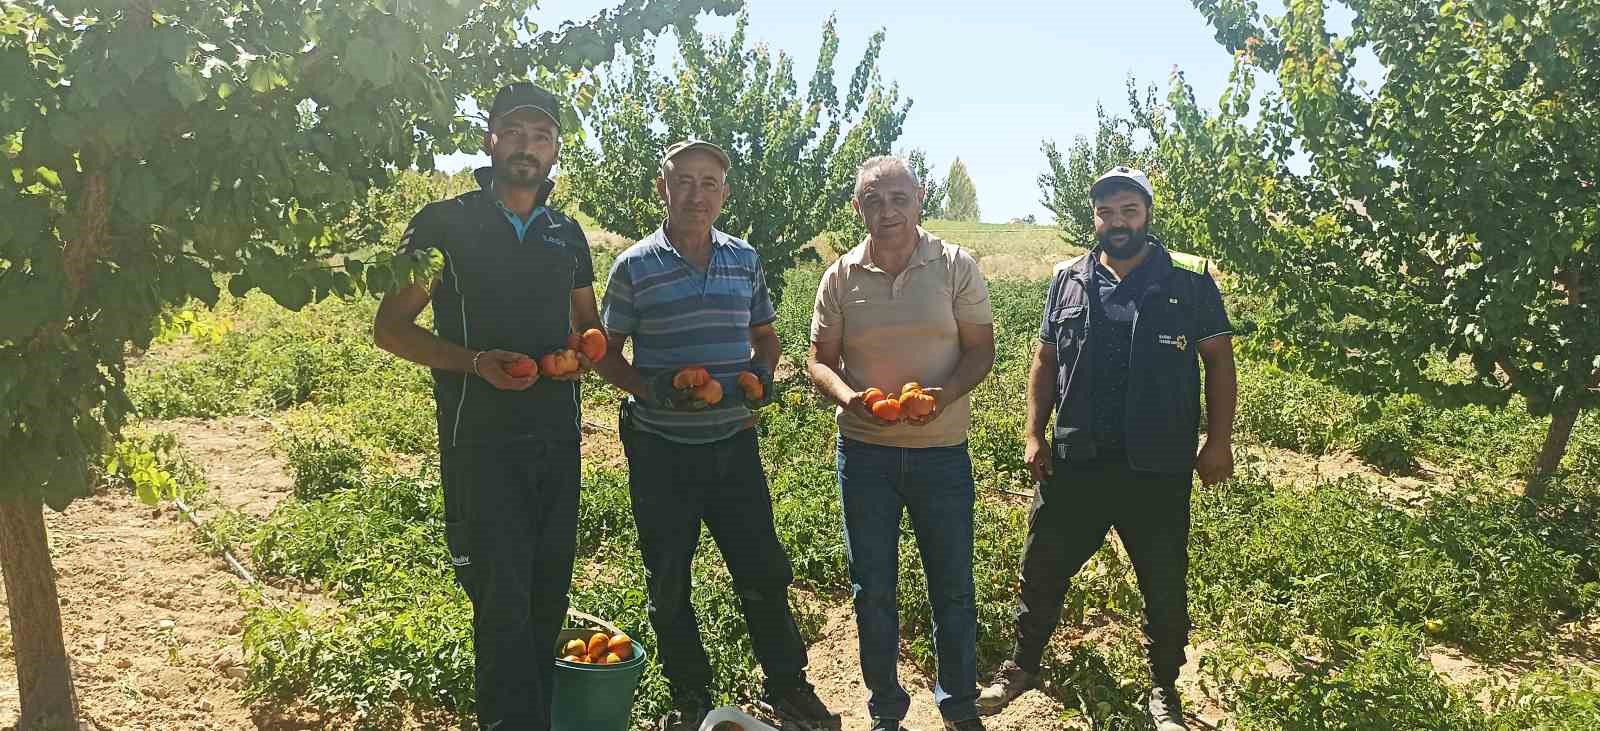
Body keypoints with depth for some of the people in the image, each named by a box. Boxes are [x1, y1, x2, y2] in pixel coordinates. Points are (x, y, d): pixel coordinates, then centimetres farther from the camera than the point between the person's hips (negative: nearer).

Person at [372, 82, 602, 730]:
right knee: (503, 598, -7)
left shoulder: (567, 234, 13)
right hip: (479, 438, -5)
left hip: (557, 436, 5)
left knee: (548, 593, 11)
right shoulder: (444, 224, -1)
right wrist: (476, 362, -17)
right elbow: (391, 327, -2)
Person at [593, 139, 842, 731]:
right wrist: (649, 388, -17)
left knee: (763, 570, 9)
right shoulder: (634, 267, -5)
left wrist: (761, 372, -5)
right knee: (669, 583, 10)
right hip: (661, 449, -2)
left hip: (733, 443, 2)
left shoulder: (745, 260, 5)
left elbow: (765, 336, 17)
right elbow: (607, 353, 1)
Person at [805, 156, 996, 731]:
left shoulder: (957, 267, -2)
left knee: (952, 587, 11)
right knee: (872, 589, 11)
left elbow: (980, 349, -1)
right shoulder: (840, 277, 1)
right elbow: (819, 360, 4)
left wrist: (945, 394, -20)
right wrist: (847, 396, -18)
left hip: (941, 450, -1)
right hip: (864, 450, 1)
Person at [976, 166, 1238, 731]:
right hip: (1075, 461, 2)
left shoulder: (1190, 279, -1)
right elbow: (1045, 361, 9)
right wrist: (1034, 435, 2)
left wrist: (1219, 440, -6)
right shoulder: (1068, 279, 5)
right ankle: (1024, 664, 34)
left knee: (1165, 587, 12)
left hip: (1158, 469, -2)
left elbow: (1219, 361, 1)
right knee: (1042, 569, 13)